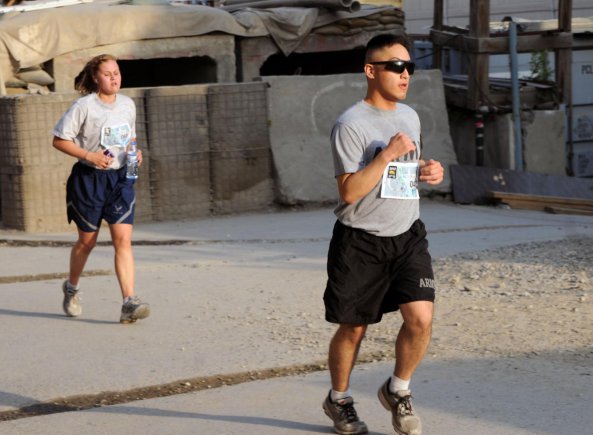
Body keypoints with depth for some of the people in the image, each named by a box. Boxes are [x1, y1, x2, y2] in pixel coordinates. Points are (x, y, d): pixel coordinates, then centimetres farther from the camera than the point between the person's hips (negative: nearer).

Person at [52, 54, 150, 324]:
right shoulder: (84, 106, -10)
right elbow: (59, 140, -9)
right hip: (89, 178, -3)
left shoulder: (128, 105, 6)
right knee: (87, 240, 11)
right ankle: (71, 288, 38)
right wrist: (89, 155, -20)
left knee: (123, 240, -10)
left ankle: (129, 302, -16)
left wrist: (135, 153, 1)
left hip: (120, 178, 3)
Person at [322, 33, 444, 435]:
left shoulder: (410, 116, 9)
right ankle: (339, 400, 31)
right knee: (353, 328, 7)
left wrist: (429, 173, 2)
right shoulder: (351, 124, -14)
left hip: (407, 236, 5)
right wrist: (387, 154, -24)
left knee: (421, 317, -12)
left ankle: (398, 391, 12)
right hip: (361, 241, -5)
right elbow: (349, 191, -19)